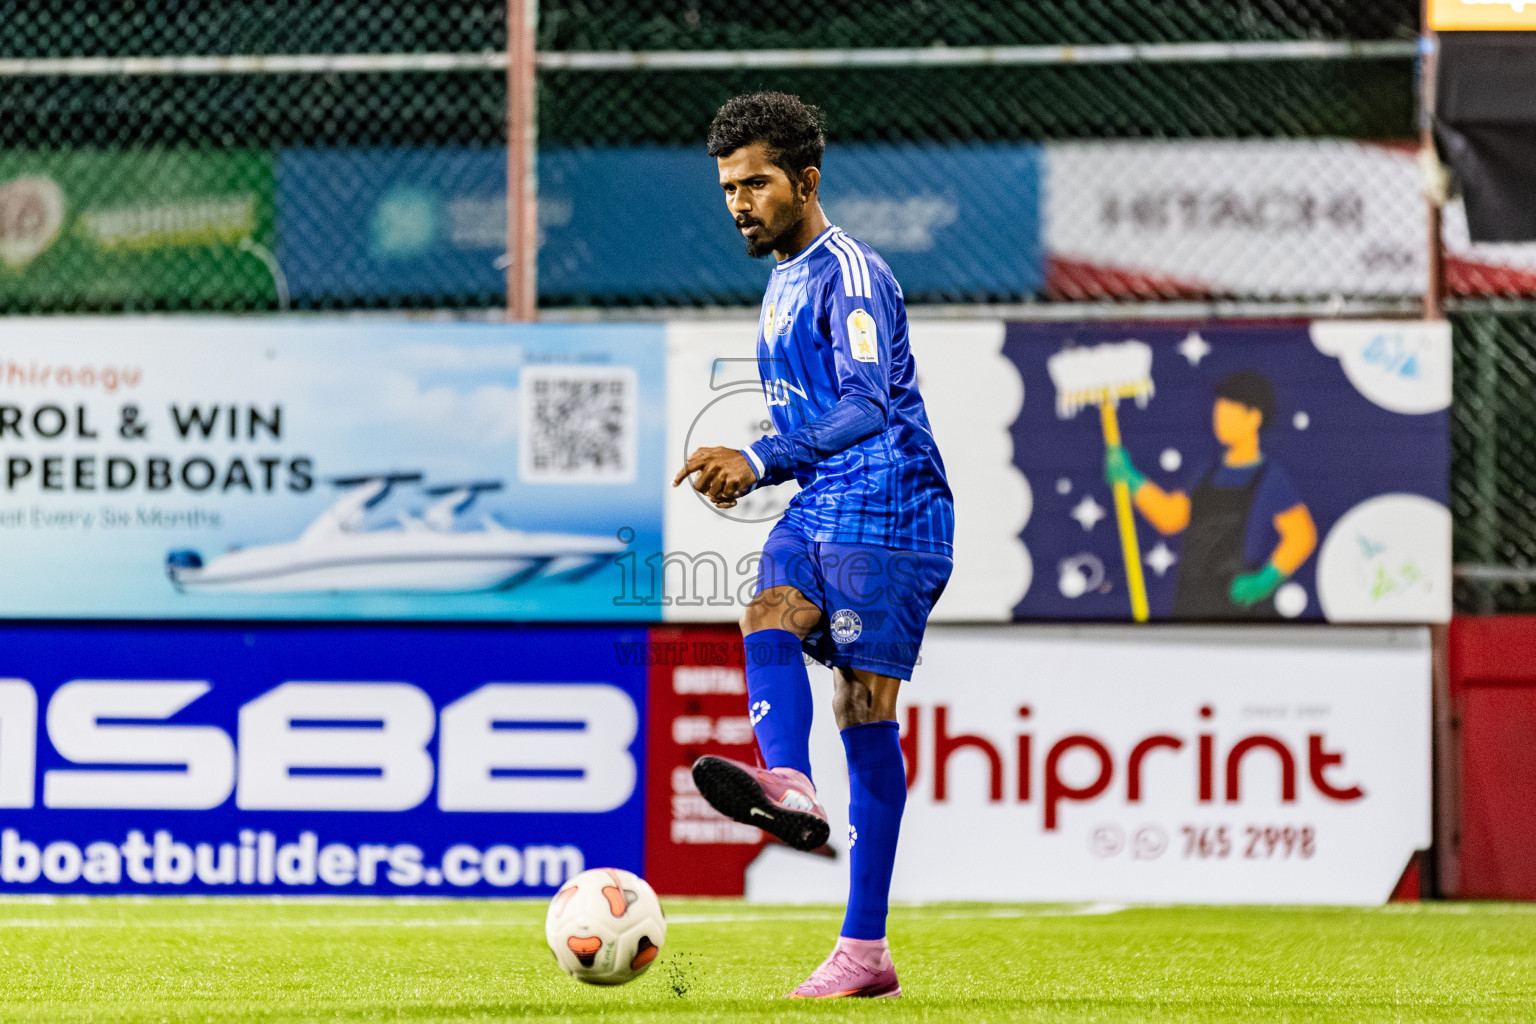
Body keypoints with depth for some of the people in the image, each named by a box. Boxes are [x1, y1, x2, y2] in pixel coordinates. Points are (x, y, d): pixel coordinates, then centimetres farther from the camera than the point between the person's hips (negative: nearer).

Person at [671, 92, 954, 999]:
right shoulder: (783, 285, 19)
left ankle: (865, 947, -13)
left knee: (865, 709, -10)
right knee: (770, 619, -22)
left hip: (887, 514, -8)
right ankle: (789, 783, -48)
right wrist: (751, 474, 14)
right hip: (818, 511, 8)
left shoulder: (849, 274, -11)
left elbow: (867, 405, -25)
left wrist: (761, 461, -34)